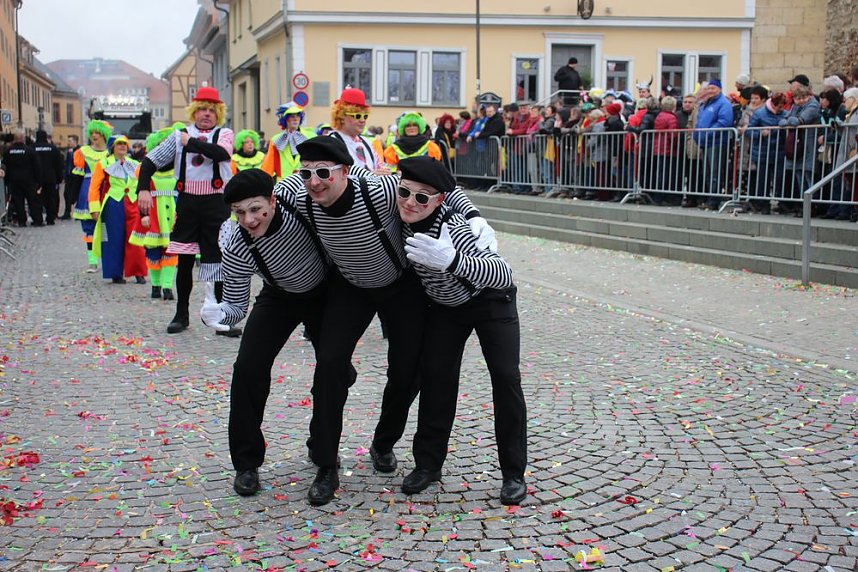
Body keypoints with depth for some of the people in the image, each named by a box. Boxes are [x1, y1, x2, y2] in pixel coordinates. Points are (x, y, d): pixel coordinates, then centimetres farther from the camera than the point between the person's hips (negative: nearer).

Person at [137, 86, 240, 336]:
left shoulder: (225, 134, 5)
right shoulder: (180, 135, 9)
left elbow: (222, 153, -18)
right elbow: (150, 160, 9)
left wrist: (191, 142, -10)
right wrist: (143, 189, -4)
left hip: (217, 203, -2)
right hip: (187, 203, 2)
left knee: (221, 261, -1)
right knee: (184, 261, 8)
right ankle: (181, 315, 21)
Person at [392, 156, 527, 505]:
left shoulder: (451, 228, -40)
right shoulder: (403, 219, -22)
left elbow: (504, 274, -51)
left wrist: (452, 261, -67)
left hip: (489, 300, -5)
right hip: (445, 305, 5)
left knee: (505, 376, -11)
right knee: (435, 375, -2)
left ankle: (513, 472, 0)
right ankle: (428, 462, 11)